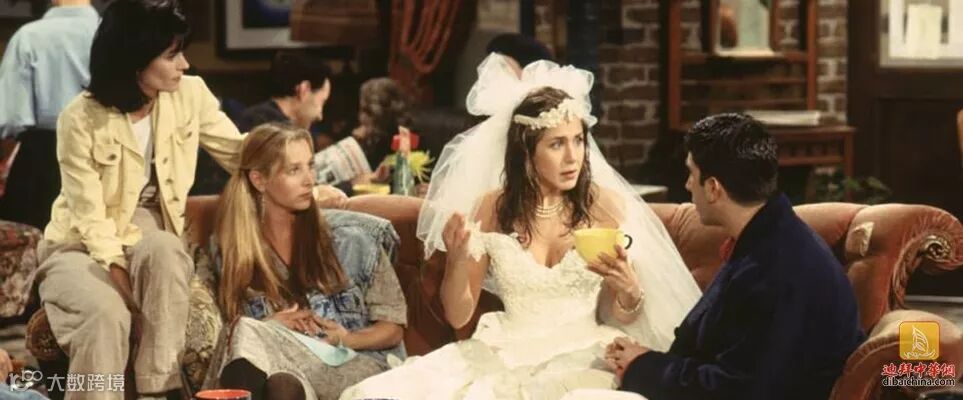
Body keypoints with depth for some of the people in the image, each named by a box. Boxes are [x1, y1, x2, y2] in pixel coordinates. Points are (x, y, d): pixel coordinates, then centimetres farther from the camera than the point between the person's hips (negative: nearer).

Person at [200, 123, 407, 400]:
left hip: (353, 364, -2)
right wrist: (270, 328, -9)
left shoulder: (351, 238, 7)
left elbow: (393, 327, 10)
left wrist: (346, 339, -10)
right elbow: (235, 329, 12)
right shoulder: (233, 249, 11)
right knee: (249, 334, -35)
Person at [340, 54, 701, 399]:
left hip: (583, 354, -2)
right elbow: (458, 316, 5)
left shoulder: (605, 205, -2)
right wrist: (457, 260, -14)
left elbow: (625, 317, 5)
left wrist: (628, 288, -18)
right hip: (506, 352, 2)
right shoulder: (492, 208, 0)